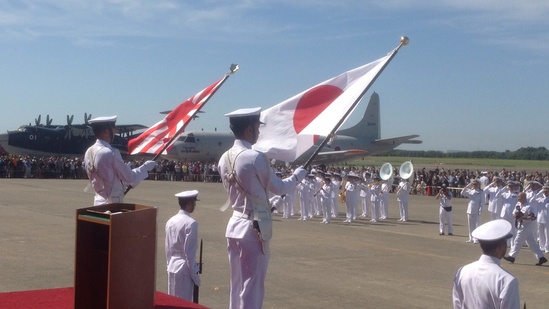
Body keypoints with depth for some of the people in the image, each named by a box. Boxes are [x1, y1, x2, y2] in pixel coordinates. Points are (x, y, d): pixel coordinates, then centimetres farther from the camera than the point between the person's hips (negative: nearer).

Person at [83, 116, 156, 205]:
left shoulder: (89, 152, 7)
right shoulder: (110, 153, -18)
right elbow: (129, 177, -11)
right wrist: (146, 167, 4)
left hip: (99, 201, 9)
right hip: (113, 203, -8)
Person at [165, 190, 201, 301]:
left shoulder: (170, 221, 6)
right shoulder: (191, 223, -15)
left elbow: (168, 248, 12)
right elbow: (190, 252, -15)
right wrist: (195, 275, -9)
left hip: (172, 268, 7)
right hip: (184, 268, -7)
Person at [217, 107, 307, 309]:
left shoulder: (224, 159, 6)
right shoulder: (255, 157, -17)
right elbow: (278, 188, -5)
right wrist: (297, 175, 13)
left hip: (234, 224, 8)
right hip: (254, 228, -8)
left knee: (237, 285, 15)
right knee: (252, 287, 0)